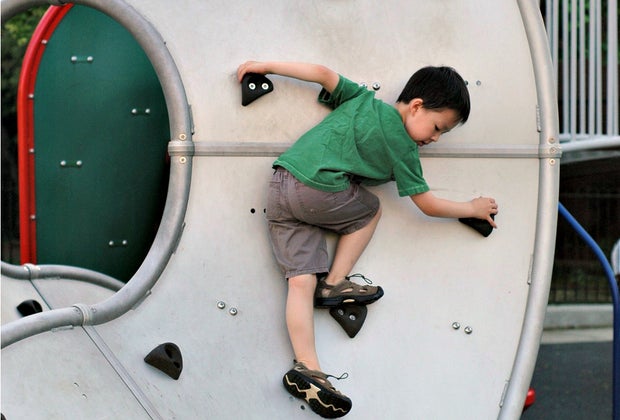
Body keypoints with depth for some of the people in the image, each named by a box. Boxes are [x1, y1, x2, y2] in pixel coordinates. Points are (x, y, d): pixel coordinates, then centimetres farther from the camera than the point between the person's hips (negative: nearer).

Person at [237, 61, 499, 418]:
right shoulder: (403, 147, 4)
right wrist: (473, 208, 23)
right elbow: (428, 205, 9)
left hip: (279, 188, 6)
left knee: (301, 280, 2)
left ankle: (307, 368, -7)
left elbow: (323, 73, 13)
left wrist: (266, 66, 20)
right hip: (319, 191, -6)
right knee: (371, 210, 22)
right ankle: (334, 283, 12)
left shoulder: (362, 98, 20)